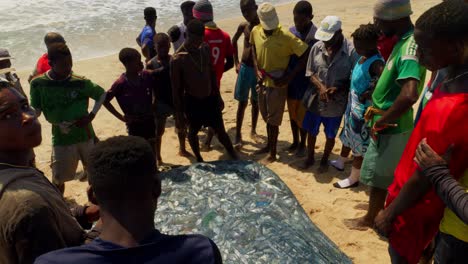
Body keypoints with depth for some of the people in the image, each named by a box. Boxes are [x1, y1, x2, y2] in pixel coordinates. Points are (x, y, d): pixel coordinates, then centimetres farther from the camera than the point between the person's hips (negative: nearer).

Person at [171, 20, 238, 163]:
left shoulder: (205, 49, -5)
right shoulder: (177, 59, -20)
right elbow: (176, 89, -14)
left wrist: (217, 96, 12)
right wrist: (179, 114, -11)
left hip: (210, 98, 4)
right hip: (192, 102, -4)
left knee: (220, 131, 14)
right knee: (193, 131, 18)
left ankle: (236, 159, 29)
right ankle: (199, 160, 40)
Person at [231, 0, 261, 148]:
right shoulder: (243, 26, -2)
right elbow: (234, 41, 17)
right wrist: (236, 62, 11)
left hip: (259, 70, -1)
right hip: (244, 68, 1)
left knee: (256, 102, 12)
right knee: (242, 103, 4)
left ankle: (253, 130, 30)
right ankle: (238, 134, 11)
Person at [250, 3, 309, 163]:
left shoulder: (286, 36, -22)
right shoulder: (255, 31, -6)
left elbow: (306, 54, -19)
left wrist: (290, 76, -22)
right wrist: (256, 69, 1)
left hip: (277, 85, -5)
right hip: (262, 82, 5)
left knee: (273, 120, 4)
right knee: (267, 118, 19)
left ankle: (272, 154, 20)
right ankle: (269, 145, 39)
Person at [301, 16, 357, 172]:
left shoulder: (351, 51, -16)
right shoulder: (317, 47, -7)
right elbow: (310, 72, 0)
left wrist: (337, 89, -24)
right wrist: (321, 87, -17)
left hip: (336, 103, -3)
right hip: (316, 100, 3)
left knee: (330, 135, 15)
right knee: (311, 131, 18)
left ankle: (325, 160, 39)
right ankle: (310, 157, 42)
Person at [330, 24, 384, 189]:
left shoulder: (376, 62, -26)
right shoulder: (363, 57, 3)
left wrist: (370, 93, -30)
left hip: (363, 108, -9)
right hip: (353, 104, 9)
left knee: (360, 144, 5)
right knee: (348, 134, 26)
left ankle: (353, 178, 20)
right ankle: (340, 162, 48)